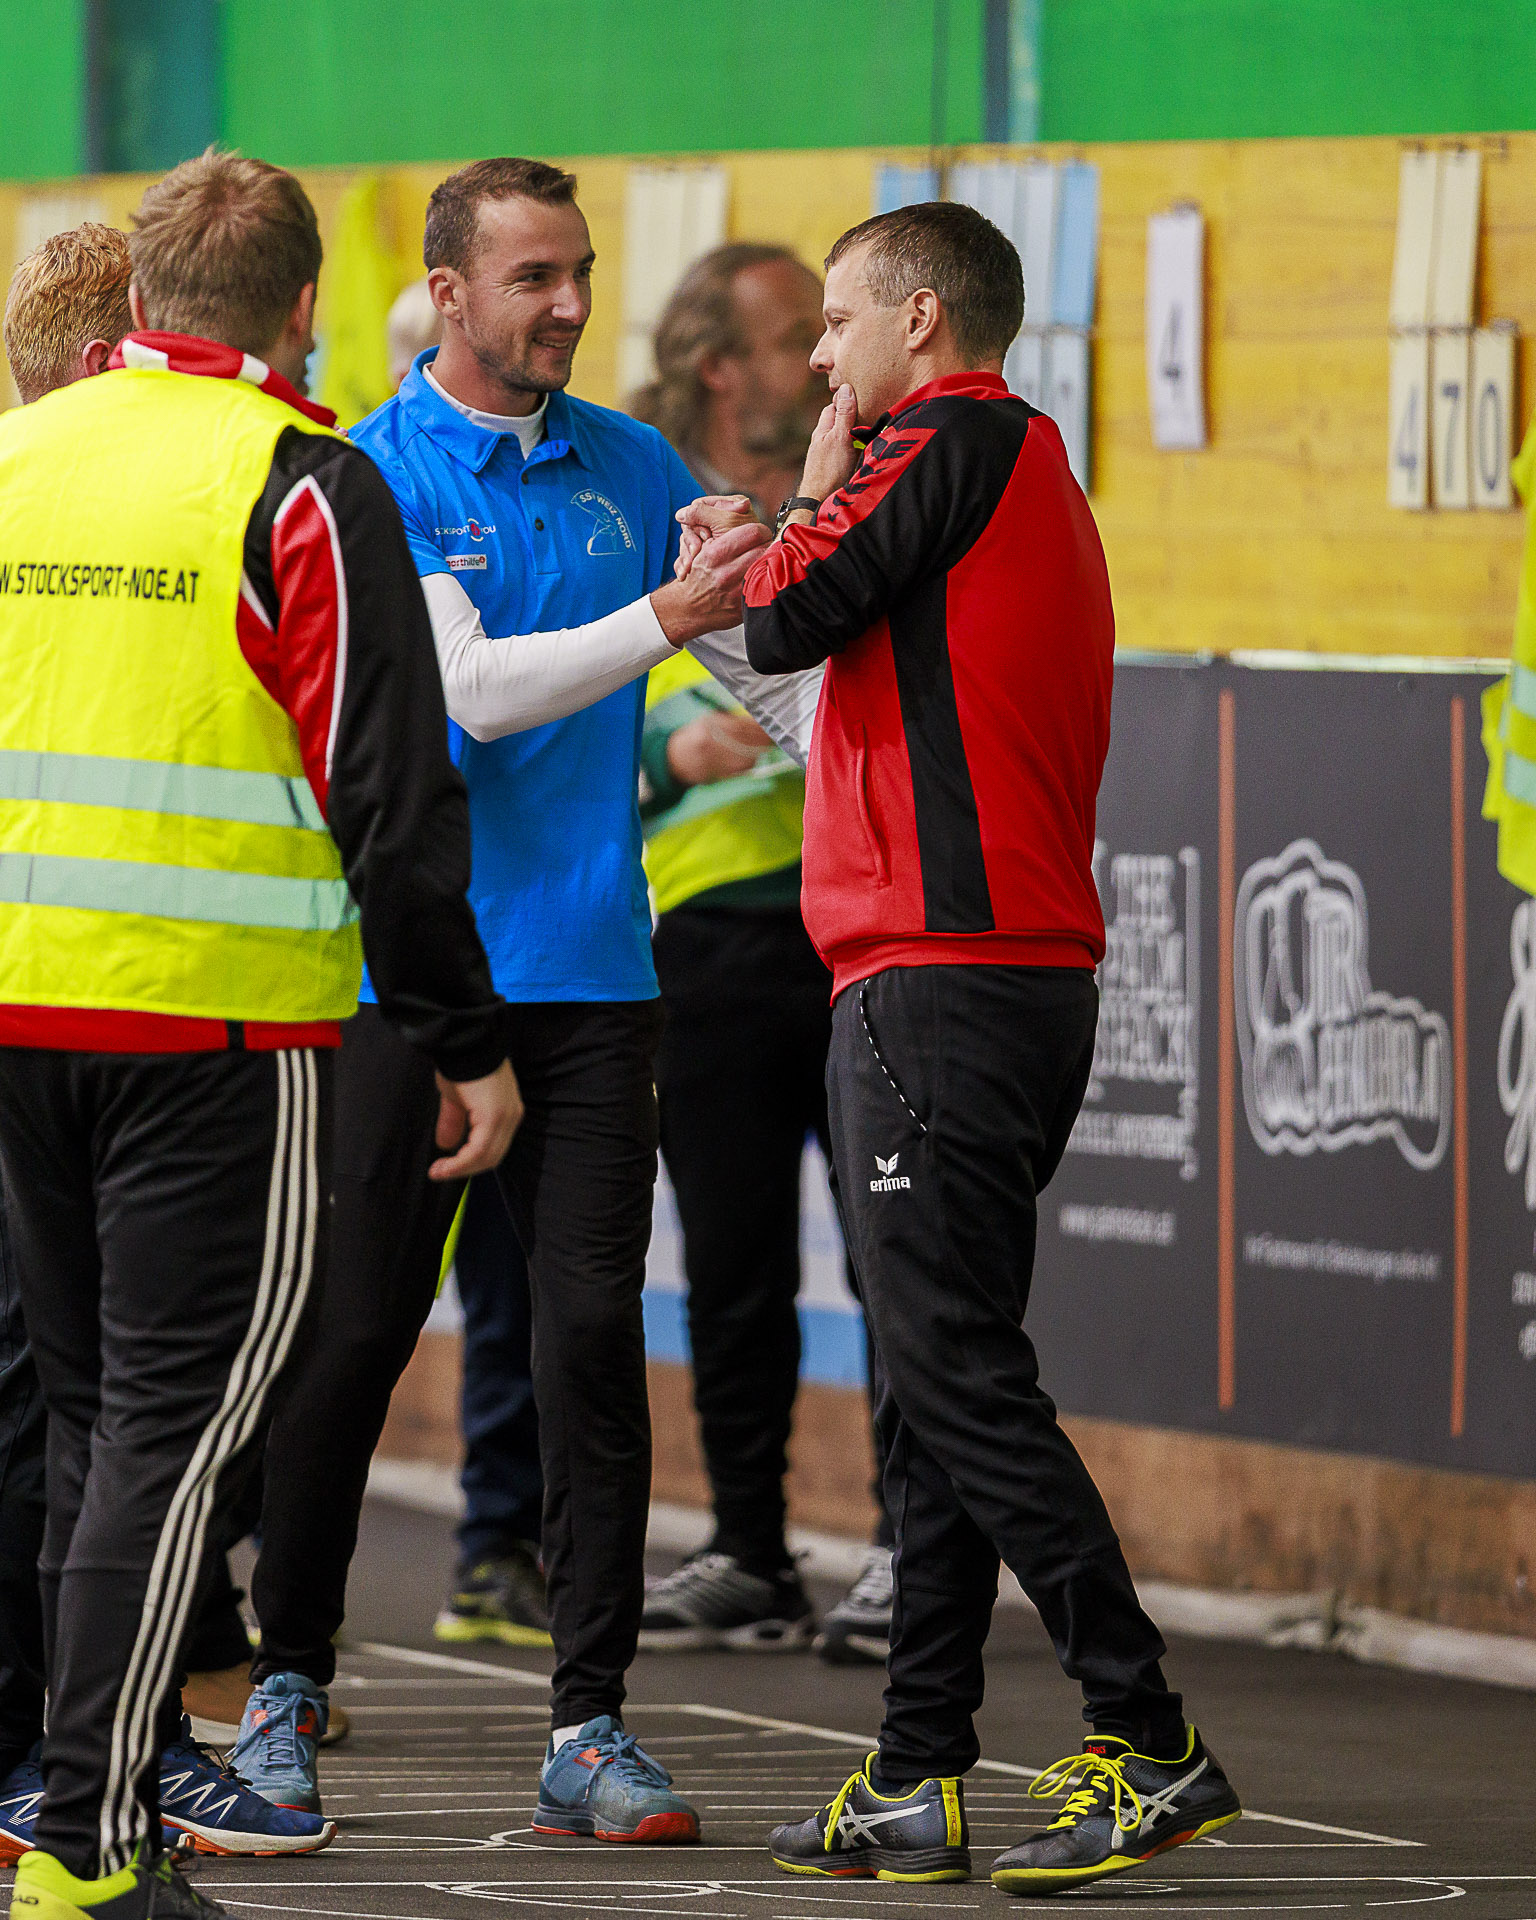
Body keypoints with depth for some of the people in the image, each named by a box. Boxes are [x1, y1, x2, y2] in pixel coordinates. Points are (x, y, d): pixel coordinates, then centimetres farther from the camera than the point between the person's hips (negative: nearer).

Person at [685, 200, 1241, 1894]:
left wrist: (813, 493, 6)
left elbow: (785, 623, -10)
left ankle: (1149, 1747, -12)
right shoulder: (1028, 469, 22)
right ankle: (915, 1785, 11)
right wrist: (788, 549, 13)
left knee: (957, 1376, -11)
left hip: (941, 975, -10)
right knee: (933, 1389, 10)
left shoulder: (953, 443, -8)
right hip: (1015, 972, 10)